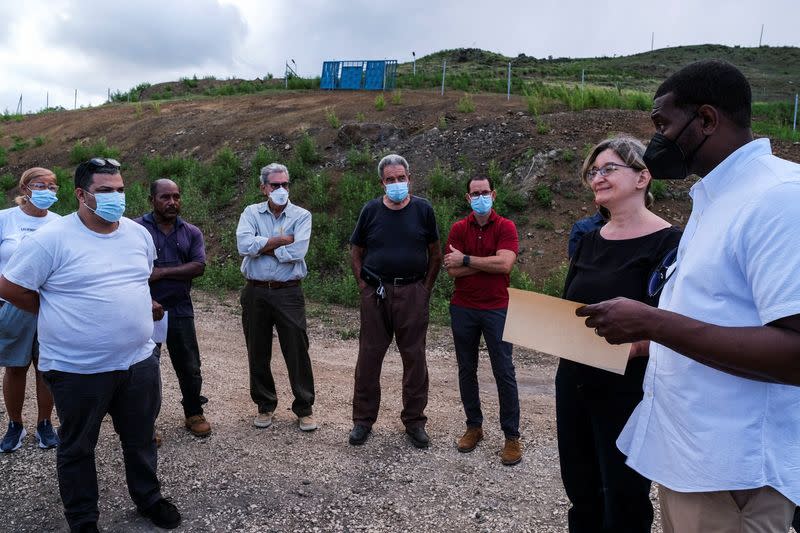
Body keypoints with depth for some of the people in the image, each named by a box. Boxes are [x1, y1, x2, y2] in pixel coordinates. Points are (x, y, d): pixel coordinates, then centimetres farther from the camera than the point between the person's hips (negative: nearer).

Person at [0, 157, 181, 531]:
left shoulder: (139, 233, 3)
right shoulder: (51, 239, -14)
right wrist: (61, 316, 0)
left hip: (139, 361, 5)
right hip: (77, 369, -4)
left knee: (141, 439, 20)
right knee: (77, 448, 15)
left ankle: (148, 498, 42)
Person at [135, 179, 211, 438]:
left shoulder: (191, 232, 8)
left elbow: (199, 267, -5)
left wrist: (162, 272, -13)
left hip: (181, 309, 3)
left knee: (189, 366, 12)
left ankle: (194, 414, 30)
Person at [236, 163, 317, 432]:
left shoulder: (301, 216, -1)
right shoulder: (251, 213, 5)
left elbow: (297, 252, -18)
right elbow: (244, 244, -14)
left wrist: (262, 246, -10)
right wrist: (282, 240, -14)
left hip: (288, 292, -2)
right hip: (255, 293, 2)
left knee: (297, 352, 2)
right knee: (258, 352, 12)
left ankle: (304, 408, 17)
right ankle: (265, 405, 29)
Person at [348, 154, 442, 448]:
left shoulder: (423, 209, 3)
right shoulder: (371, 210, 4)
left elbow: (435, 253, 9)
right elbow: (355, 252, 11)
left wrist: (426, 287, 2)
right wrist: (363, 285, 2)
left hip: (413, 293, 0)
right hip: (376, 293, 1)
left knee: (414, 358, 6)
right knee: (369, 357, 5)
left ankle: (415, 421, 21)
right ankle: (363, 420, 19)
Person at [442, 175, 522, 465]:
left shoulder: (505, 227, -3)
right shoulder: (458, 229, 3)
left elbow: (505, 264, -18)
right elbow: (452, 270, -8)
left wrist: (467, 259, -12)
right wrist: (488, 261, -12)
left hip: (496, 309, -3)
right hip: (463, 309, 3)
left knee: (504, 373, 1)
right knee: (466, 370, 11)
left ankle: (512, 436, 12)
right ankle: (474, 426, 26)